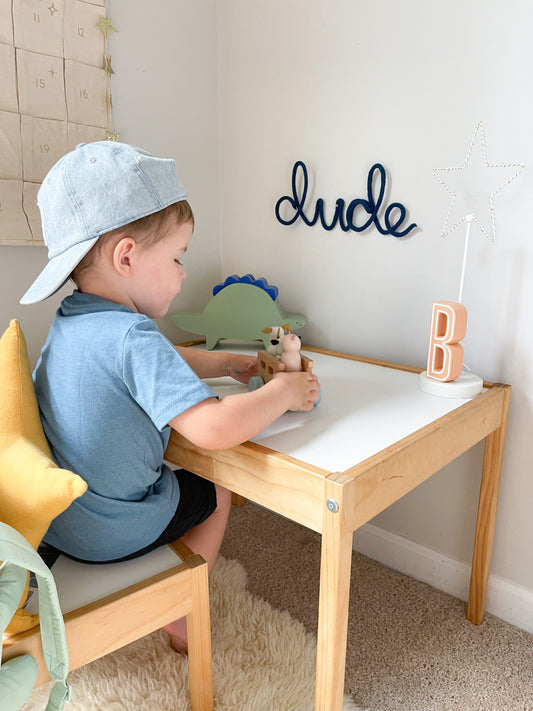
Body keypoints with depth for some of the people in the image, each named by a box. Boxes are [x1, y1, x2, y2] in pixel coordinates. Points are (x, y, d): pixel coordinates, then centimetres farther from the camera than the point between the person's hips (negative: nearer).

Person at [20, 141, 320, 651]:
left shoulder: (71, 321, -1)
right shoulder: (132, 338, -32)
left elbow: (162, 366, 12)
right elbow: (214, 428, -39)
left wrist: (230, 363, 9)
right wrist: (282, 391, -22)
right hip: (110, 532, -8)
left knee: (176, 476, 31)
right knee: (213, 493, 16)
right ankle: (177, 614, 29)